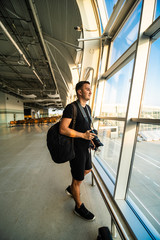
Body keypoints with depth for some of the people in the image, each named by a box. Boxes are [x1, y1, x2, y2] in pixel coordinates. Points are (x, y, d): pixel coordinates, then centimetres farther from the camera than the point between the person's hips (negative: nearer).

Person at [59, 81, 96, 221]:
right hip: (77, 148, -9)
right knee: (78, 179, 11)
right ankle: (79, 207, 42)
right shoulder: (71, 108, -16)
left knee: (87, 170, 28)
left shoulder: (88, 108, 10)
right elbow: (63, 129, -23)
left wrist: (91, 138, 5)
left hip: (86, 147, 9)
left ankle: (71, 189, 53)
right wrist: (83, 135, -21)